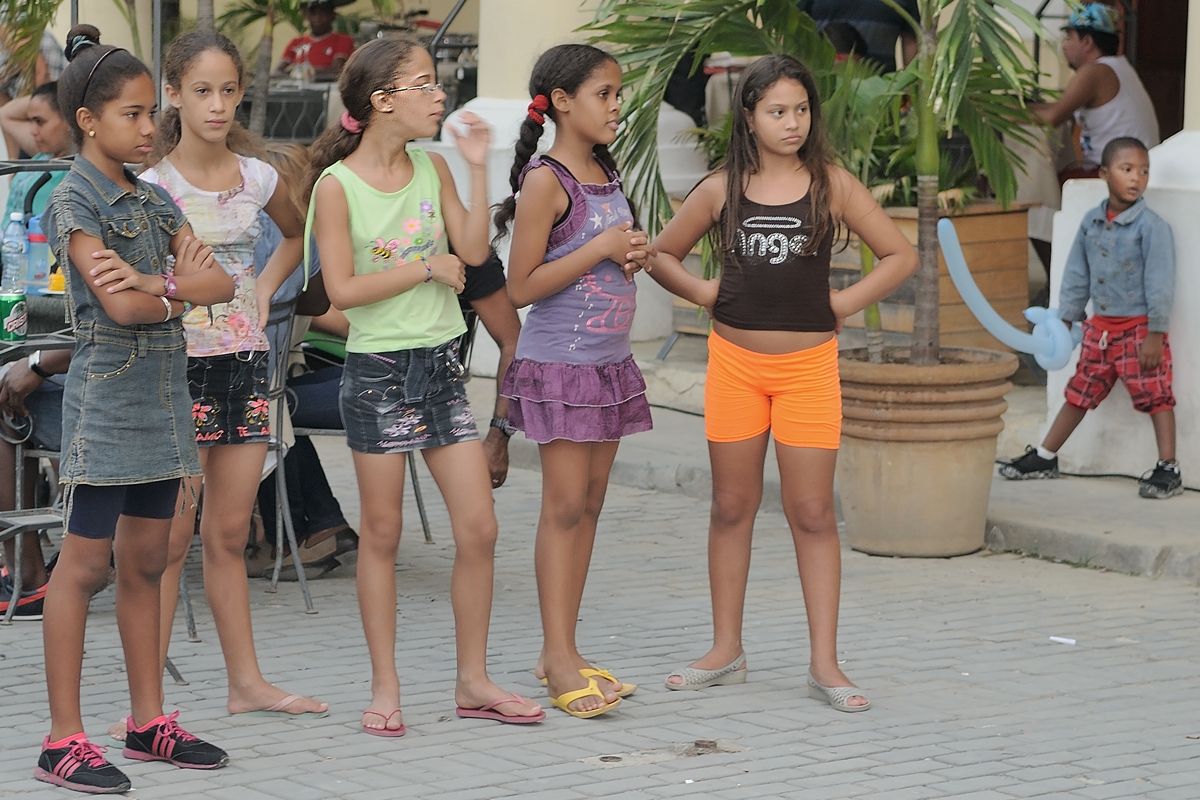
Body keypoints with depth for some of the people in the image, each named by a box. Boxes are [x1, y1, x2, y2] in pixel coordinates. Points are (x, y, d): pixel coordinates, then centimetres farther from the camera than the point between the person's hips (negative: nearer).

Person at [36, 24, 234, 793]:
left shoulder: (154, 200, 13)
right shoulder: (74, 201, -9)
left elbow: (222, 282, 1)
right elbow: (120, 306, -19)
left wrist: (155, 283, -16)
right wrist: (188, 288, -4)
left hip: (163, 393, 7)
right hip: (106, 397, -7)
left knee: (147, 562, 12)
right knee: (86, 564, -6)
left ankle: (150, 720, 19)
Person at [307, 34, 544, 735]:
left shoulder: (432, 168, 6)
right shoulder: (338, 186, -10)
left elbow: (474, 250, -2)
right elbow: (343, 289, -14)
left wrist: (479, 169, -6)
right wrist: (424, 267, -13)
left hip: (442, 362, 5)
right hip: (378, 369, -5)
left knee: (479, 529, 2)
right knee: (382, 536, 3)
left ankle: (474, 681, 14)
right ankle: (385, 688, 13)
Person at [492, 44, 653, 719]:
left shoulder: (608, 174, 12)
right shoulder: (546, 181, -12)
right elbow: (522, 286, -16)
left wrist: (636, 256, 2)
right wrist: (600, 249, -17)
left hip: (609, 360, 8)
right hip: (560, 361, -8)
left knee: (590, 504, 7)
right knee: (565, 505, -7)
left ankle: (563, 651, 12)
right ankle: (559, 660, -5)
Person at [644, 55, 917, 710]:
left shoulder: (831, 185, -1)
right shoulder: (723, 189, 3)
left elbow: (900, 256, 3)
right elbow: (661, 254, 14)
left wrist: (843, 304, -4)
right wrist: (706, 293, 0)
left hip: (808, 365, -2)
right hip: (735, 361, 2)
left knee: (812, 514, -2)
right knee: (732, 508, 8)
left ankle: (824, 663, 0)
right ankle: (726, 651, 17)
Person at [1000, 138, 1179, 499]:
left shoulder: (1152, 226, -13)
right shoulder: (1091, 222, 5)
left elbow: (1160, 283, -14)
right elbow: (1076, 275, 13)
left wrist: (1155, 333, -16)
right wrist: (1065, 319, 13)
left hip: (1140, 329, -6)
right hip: (1099, 328, 6)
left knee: (1156, 397, -3)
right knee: (1080, 392, 15)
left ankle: (1168, 470, 1)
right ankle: (1045, 457, 25)